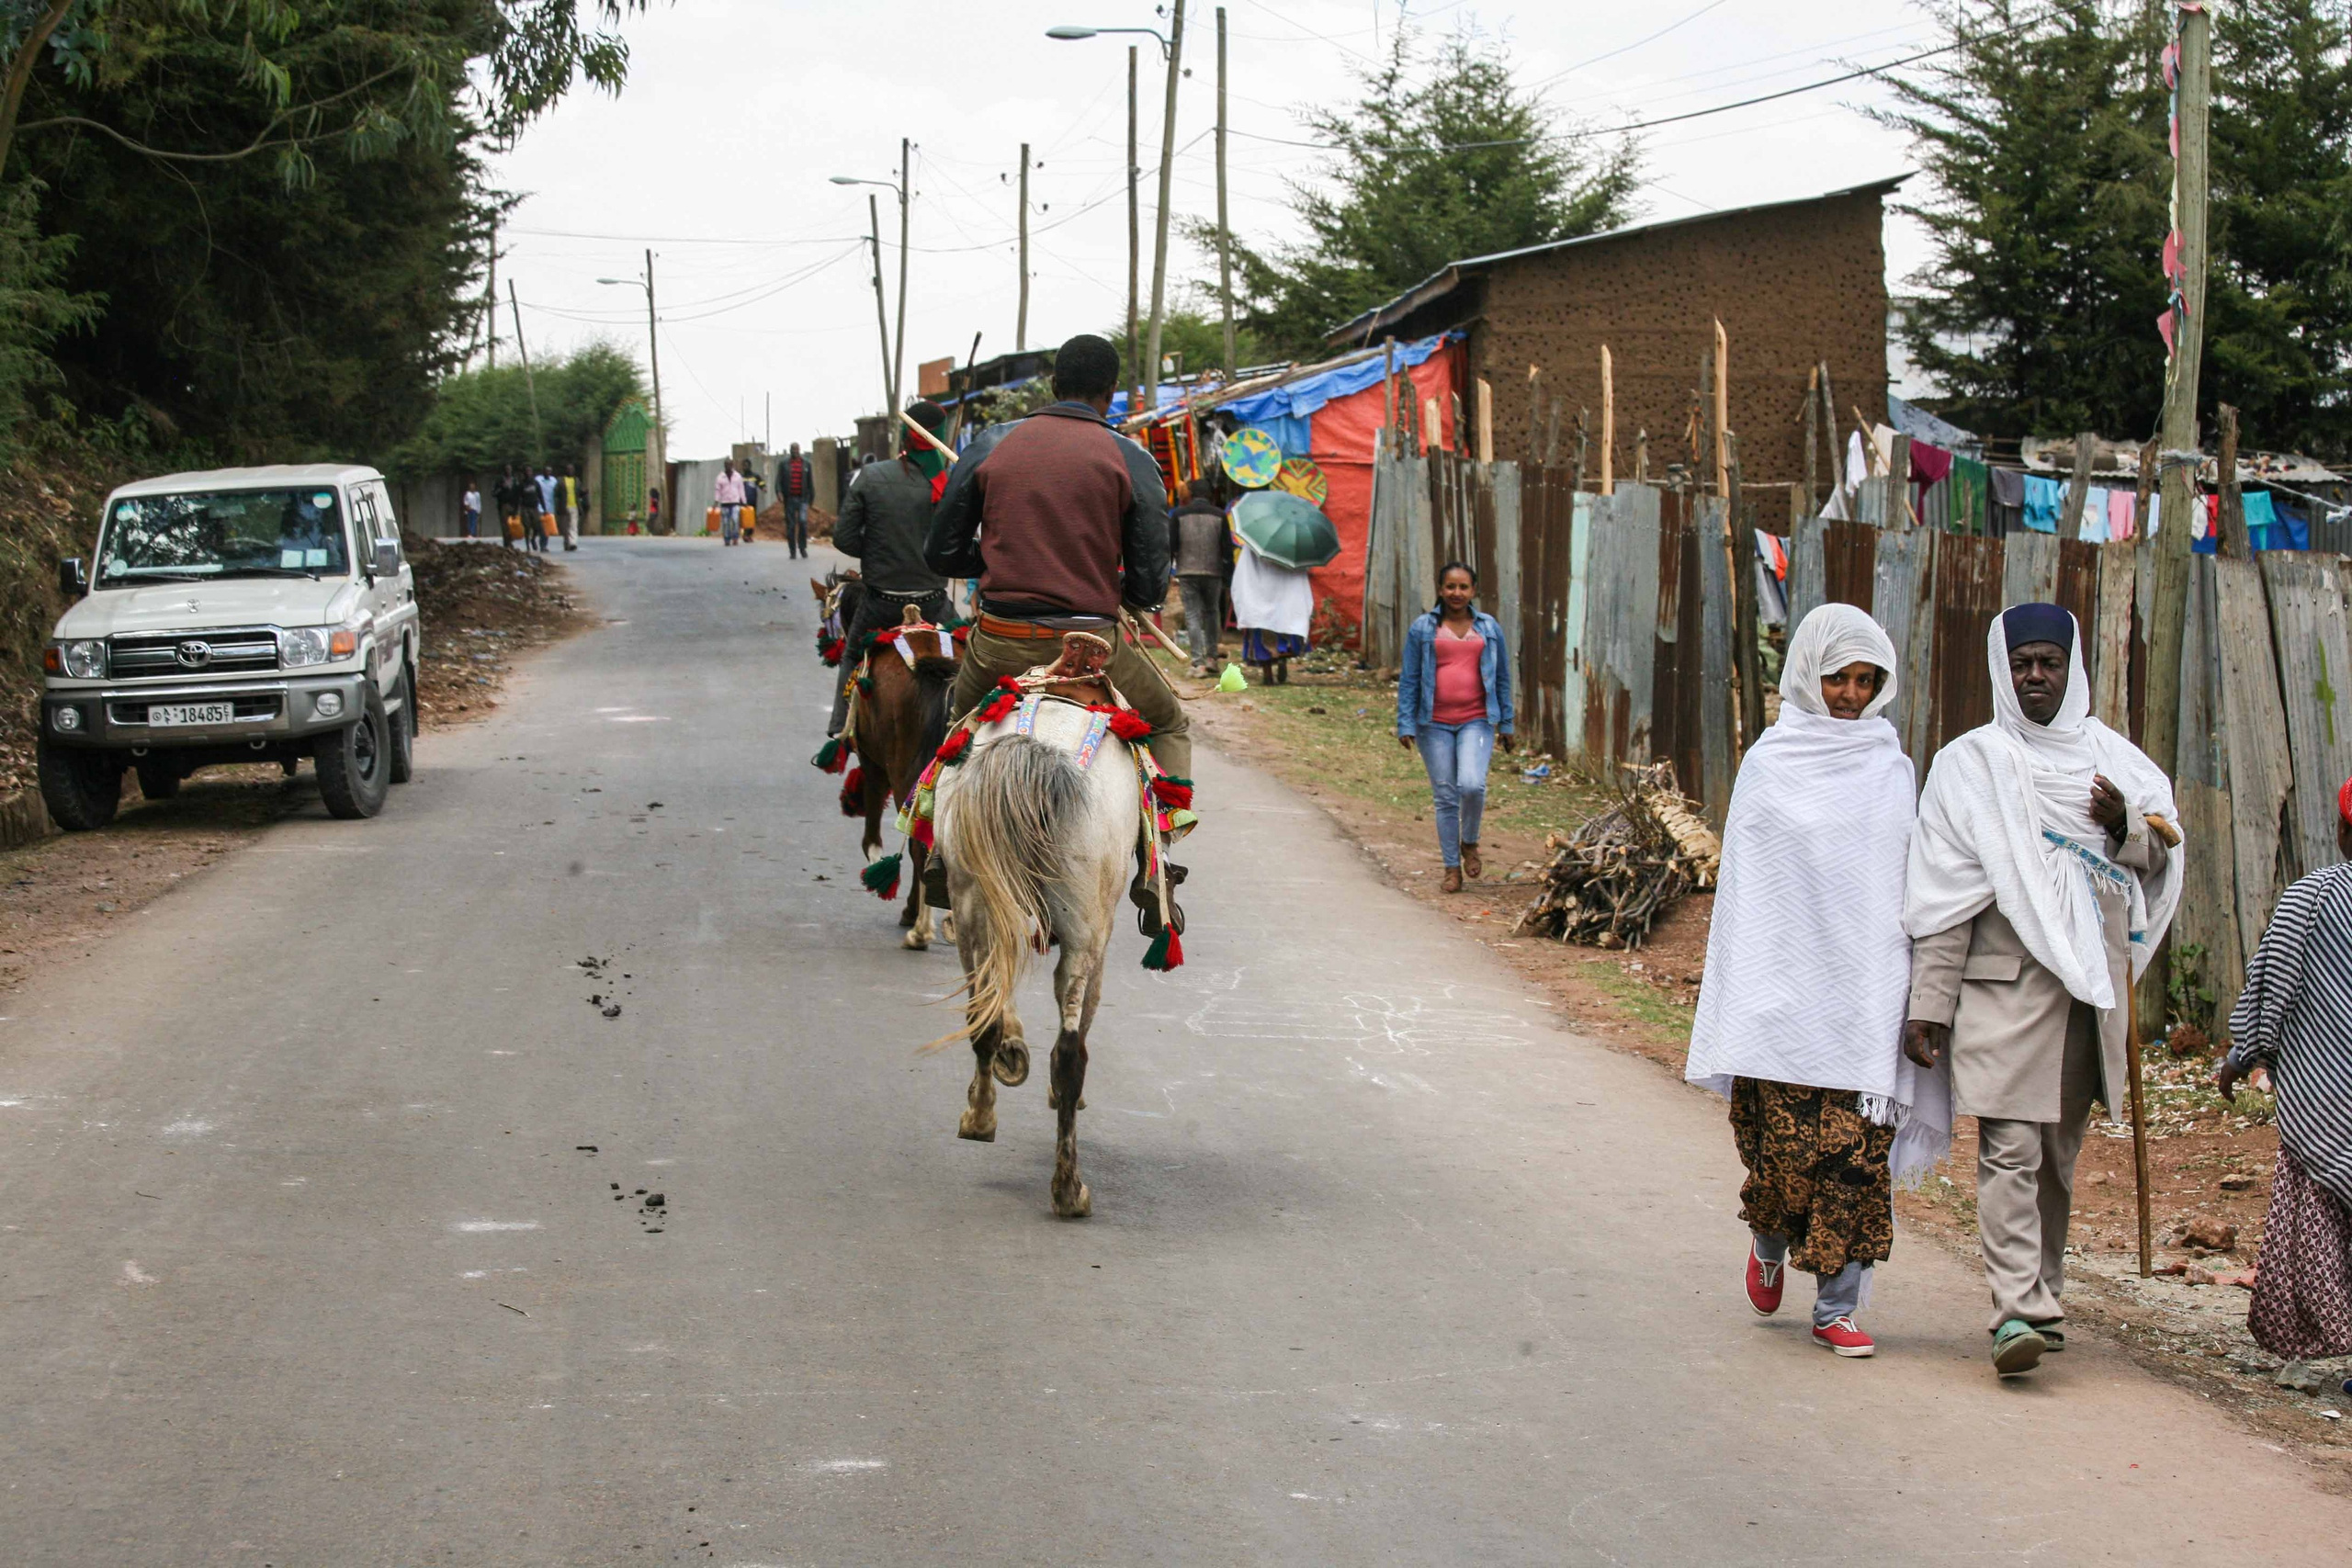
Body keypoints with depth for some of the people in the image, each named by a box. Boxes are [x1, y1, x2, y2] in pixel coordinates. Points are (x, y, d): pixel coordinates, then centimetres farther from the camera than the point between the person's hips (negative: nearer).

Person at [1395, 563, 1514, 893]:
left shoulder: (1489, 628, 9)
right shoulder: (1422, 629, 4)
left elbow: (1502, 678, 15)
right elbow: (1409, 680, 5)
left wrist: (1506, 724, 13)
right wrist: (1405, 725, -1)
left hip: (1477, 721, 0)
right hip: (1435, 724, 0)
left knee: (1472, 785, -20)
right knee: (1444, 796, 2)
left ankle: (1470, 843, 8)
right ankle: (1452, 868, 12)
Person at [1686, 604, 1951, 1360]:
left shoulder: (1893, 767, 10)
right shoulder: (1769, 763, 3)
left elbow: (1914, 877, 13)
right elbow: (1742, 878, 3)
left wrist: (1917, 987, 8)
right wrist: (1740, 994, -2)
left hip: (1867, 986, 2)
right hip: (1787, 980, -2)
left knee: (1858, 1148, -3)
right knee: (1787, 1138, -5)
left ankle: (1836, 1307, 5)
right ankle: (1770, 1242, 28)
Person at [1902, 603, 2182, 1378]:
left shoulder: (2111, 758, 13)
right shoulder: (1970, 764, 2)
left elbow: (2165, 860, 17)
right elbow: (1944, 892, -1)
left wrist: (2127, 831, -6)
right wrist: (1930, 1004, -6)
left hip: (2091, 985, 4)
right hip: (2003, 984, -4)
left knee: (2060, 1149, 9)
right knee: (2010, 1148, -13)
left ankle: (2041, 1293, 19)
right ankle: (2018, 1310, -19)